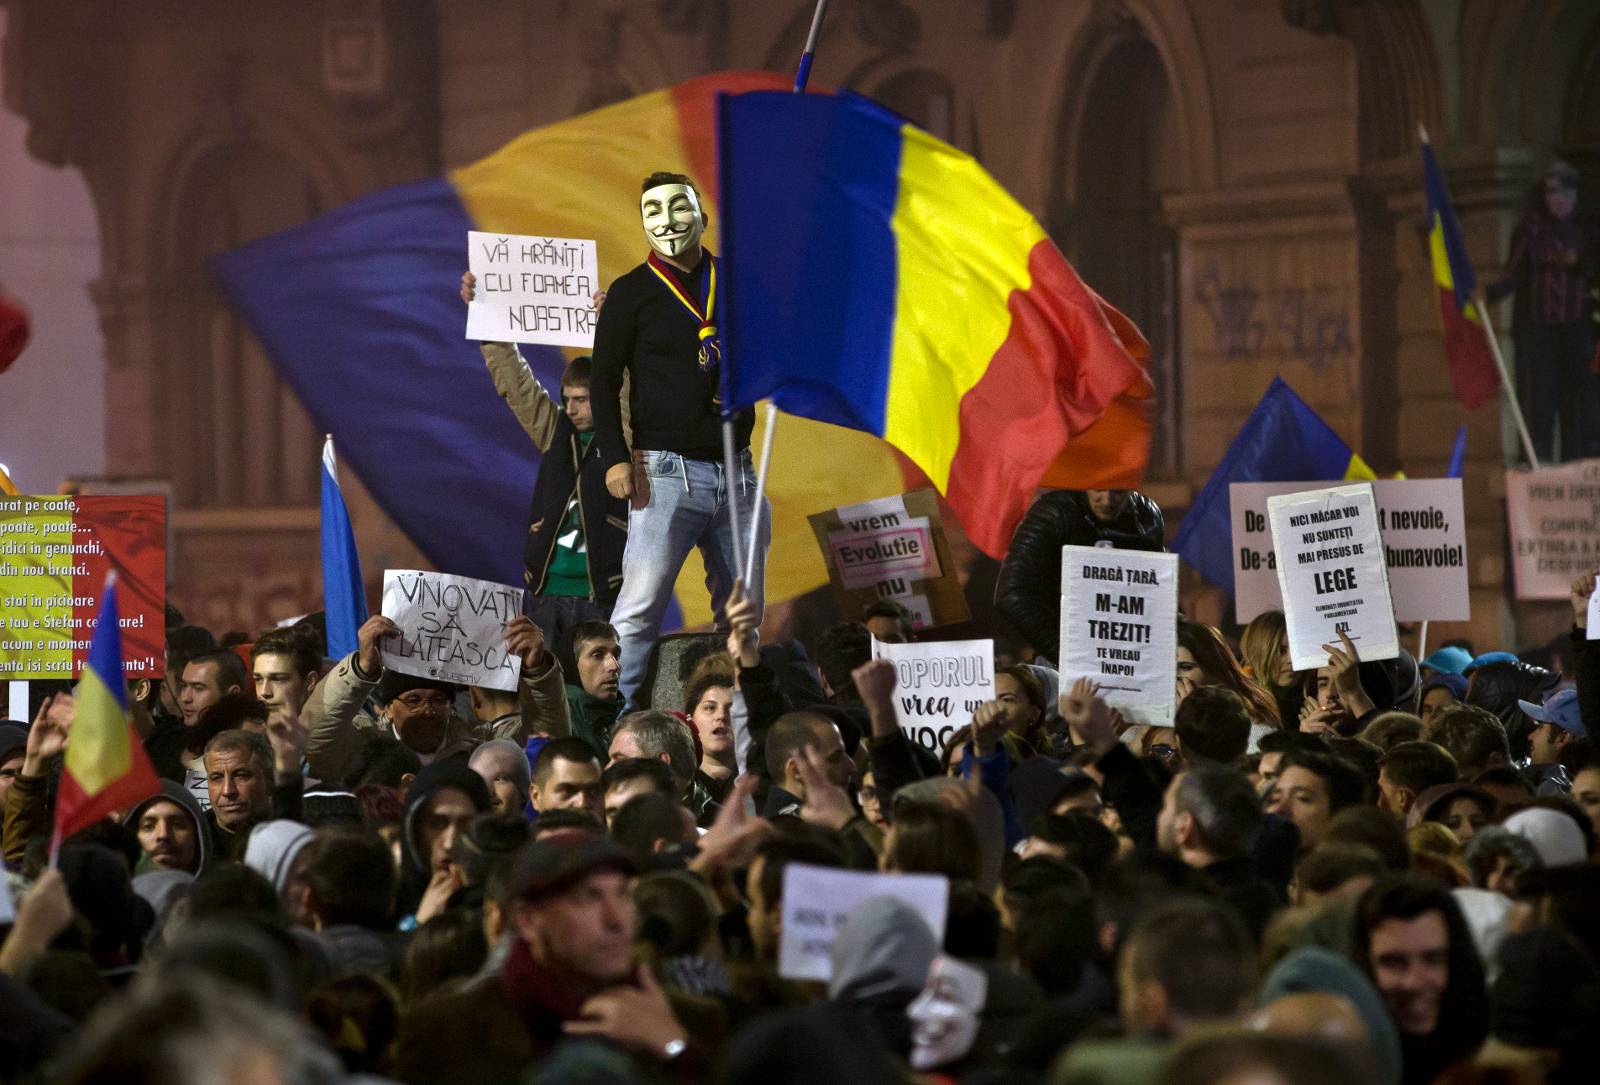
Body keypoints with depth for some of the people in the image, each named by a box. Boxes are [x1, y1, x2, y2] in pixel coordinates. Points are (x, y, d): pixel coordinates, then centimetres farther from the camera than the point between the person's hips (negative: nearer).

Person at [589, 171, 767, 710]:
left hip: (738, 472, 4)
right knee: (640, 607, -12)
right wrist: (615, 457, -9)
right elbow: (604, 378, 1)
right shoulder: (631, 292, 3)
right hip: (667, 472, -4)